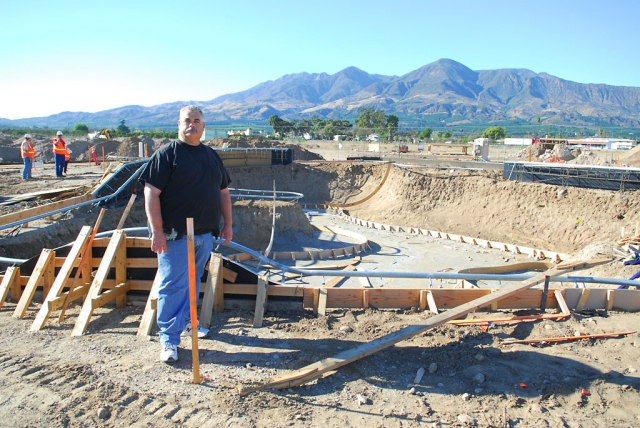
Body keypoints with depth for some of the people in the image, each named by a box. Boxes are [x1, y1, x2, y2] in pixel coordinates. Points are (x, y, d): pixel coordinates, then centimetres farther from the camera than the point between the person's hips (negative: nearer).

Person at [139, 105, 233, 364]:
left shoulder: (211, 156, 14)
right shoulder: (166, 154, -6)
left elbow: (223, 191, 19)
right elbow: (151, 192, -13)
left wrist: (227, 224, 14)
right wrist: (157, 231, -19)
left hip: (205, 233, 6)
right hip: (175, 234, -6)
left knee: (193, 281, 17)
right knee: (172, 285, -3)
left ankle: (186, 322, 35)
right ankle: (168, 339, 7)